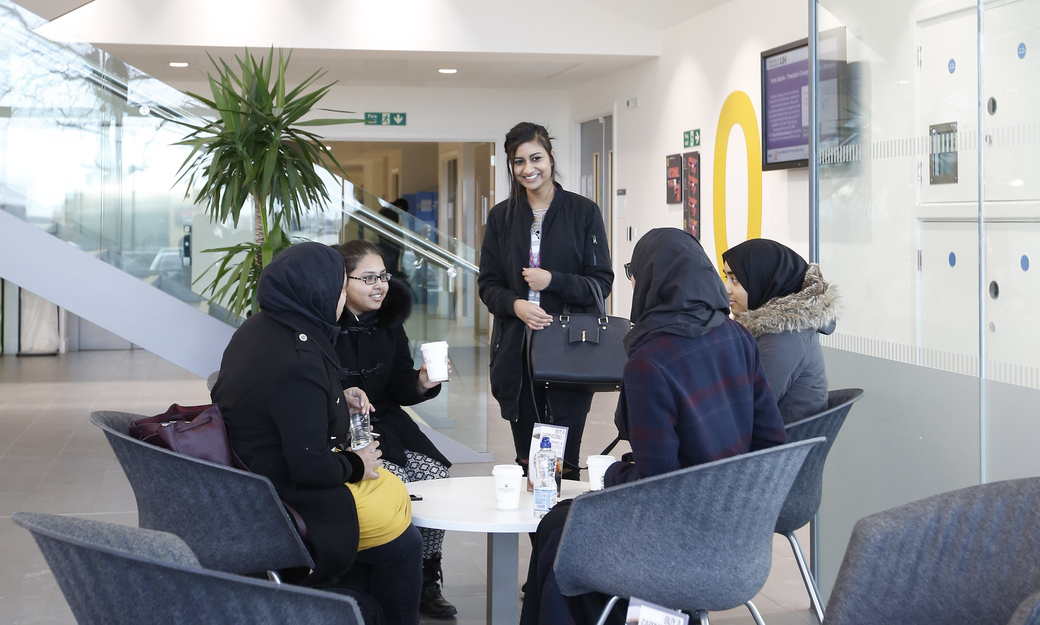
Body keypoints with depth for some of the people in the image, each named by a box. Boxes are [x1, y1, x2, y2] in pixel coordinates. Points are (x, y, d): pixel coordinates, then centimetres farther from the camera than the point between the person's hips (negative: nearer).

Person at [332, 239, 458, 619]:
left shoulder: (389, 323, 6)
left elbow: (399, 391, 10)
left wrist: (422, 383, -11)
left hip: (384, 424, 6)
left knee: (435, 475, -14)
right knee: (393, 481, -26)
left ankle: (425, 581, 0)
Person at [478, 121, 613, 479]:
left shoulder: (584, 212, 2)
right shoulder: (501, 217, 10)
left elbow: (601, 282, 1)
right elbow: (488, 284, 8)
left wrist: (553, 281, -15)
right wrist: (515, 305, -13)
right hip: (516, 354, 3)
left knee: (563, 461, -3)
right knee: (526, 461, 6)